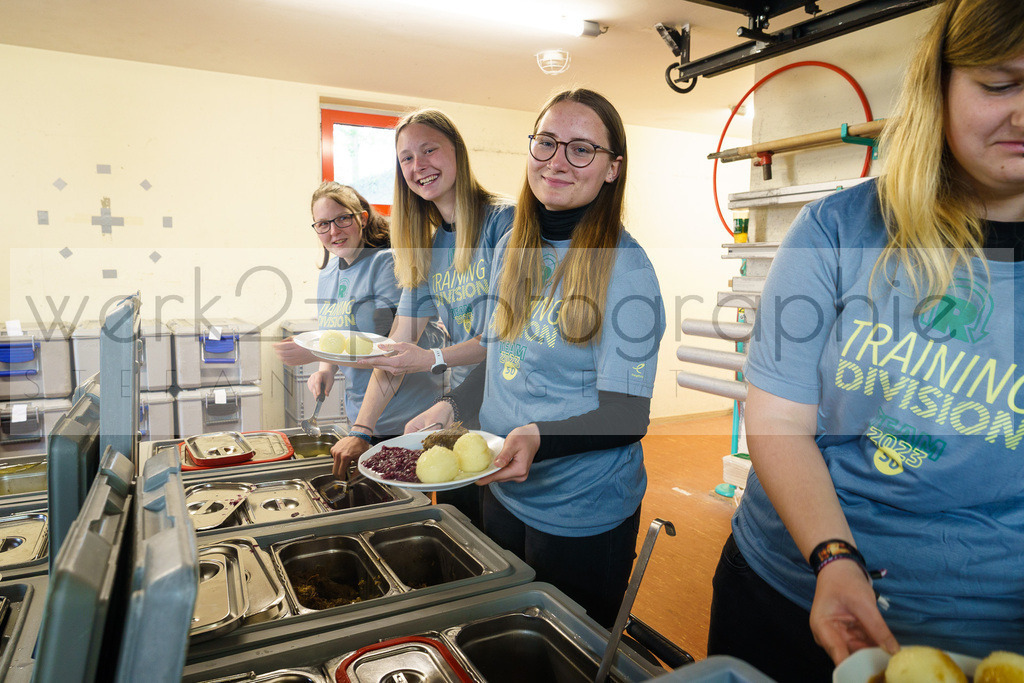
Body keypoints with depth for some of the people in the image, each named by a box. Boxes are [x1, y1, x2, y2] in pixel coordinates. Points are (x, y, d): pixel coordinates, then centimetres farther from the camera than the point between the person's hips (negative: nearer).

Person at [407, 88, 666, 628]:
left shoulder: (624, 265, -18)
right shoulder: (512, 248, 2)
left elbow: (627, 415, -19)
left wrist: (538, 438, -34)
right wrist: (449, 407, -3)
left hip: (582, 516, -6)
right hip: (503, 493, 6)